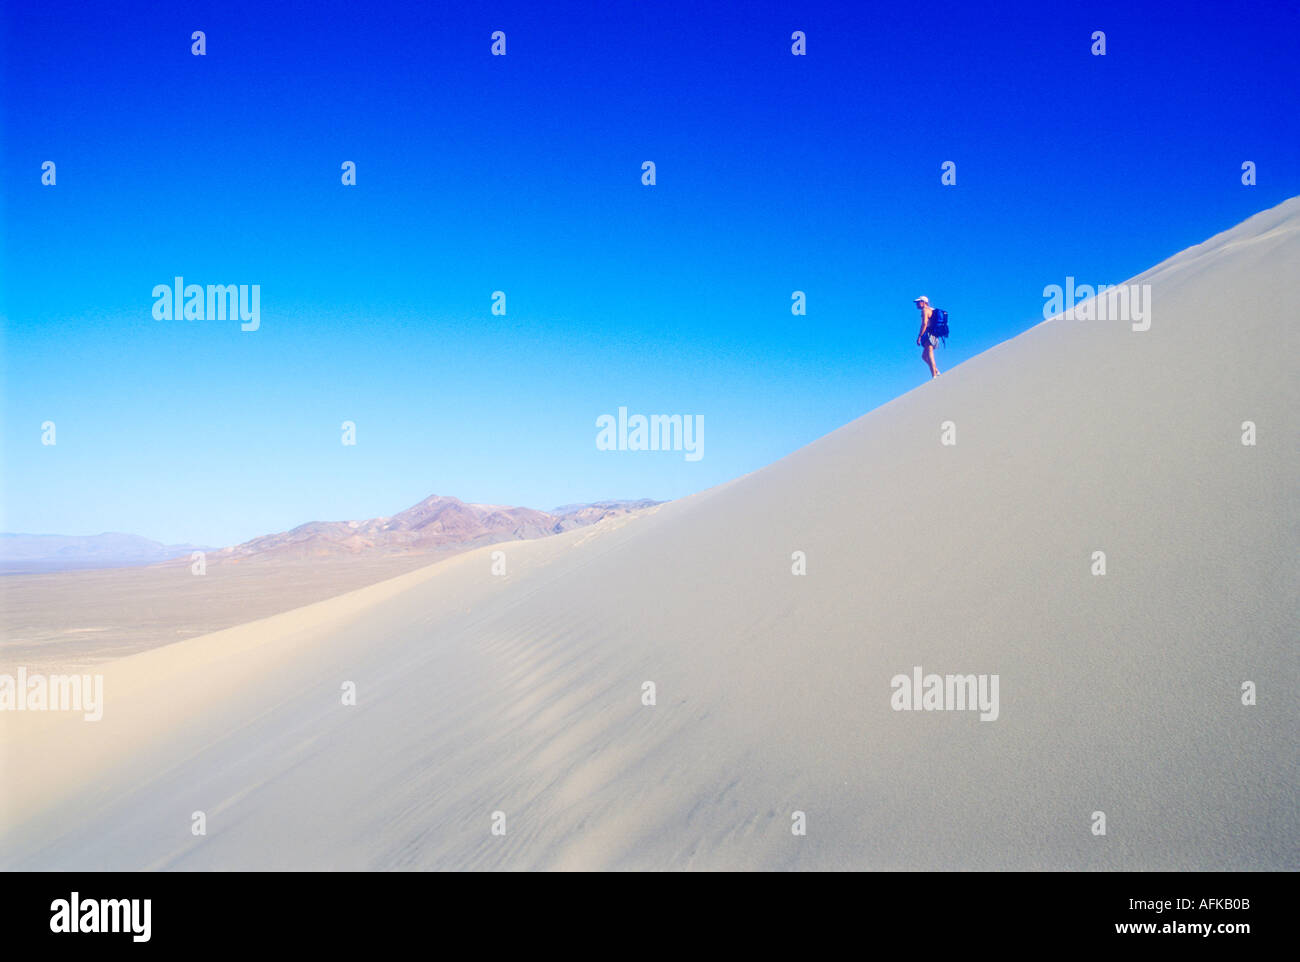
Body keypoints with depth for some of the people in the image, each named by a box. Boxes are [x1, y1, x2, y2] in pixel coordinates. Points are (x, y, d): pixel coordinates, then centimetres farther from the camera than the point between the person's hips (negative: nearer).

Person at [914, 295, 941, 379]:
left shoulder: (925, 310, -6)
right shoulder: (931, 310, 23)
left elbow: (924, 324, -18)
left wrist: (919, 336, -20)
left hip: (928, 335, -10)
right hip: (934, 336, 10)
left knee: (929, 356, -12)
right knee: (924, 356, 13)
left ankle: (934, 376, -18)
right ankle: (936, 372, 7)